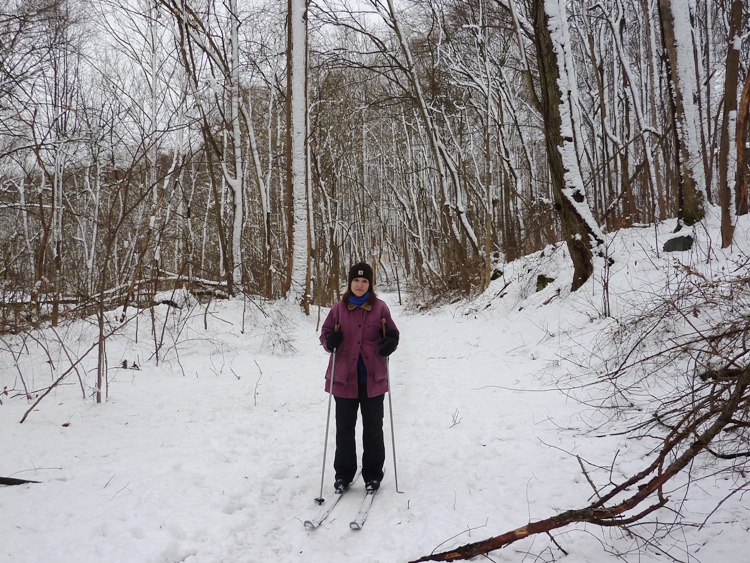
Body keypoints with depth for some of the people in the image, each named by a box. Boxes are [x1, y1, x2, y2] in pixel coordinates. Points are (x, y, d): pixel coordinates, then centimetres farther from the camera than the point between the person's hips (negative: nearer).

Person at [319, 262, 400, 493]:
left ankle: (373, 474, 26)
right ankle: (343, 474, 27)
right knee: (344, 428, 11)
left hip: (373, 378, -1)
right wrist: (330, 341, -17)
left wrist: (390, 344, -16)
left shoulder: (380, 308, -2)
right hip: (344, 378, 1)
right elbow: (325, 333, 6)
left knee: (373, 428, 10)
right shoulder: (339, 308, 0)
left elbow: (392, 334, 6)